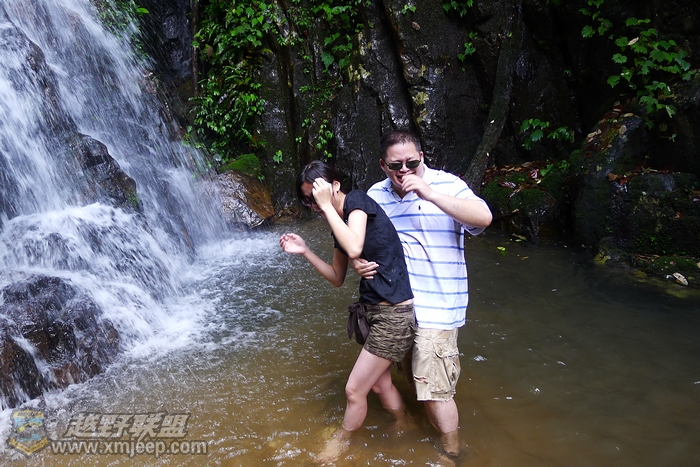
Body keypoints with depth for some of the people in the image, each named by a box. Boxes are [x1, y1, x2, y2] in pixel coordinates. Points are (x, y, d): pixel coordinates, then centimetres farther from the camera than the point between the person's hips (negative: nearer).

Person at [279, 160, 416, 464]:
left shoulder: (357, 201, -14)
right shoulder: (340, 222, 10)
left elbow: (354, 248, -32)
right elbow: (337, 278, 15)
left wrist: (327, 205, -23)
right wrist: (304, 252, 3)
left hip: (395, 312, -9)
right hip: (375, 310, 9)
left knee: (354, 390, 5)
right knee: (379, 383, 22)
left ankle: (341, 442, 32)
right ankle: (404, 427, 48)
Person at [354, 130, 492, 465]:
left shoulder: (447, 185, -12)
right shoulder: (376, 195, 3)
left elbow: (484, 218, -28)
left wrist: (428, 194, -33)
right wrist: (357, 262, -10)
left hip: (434, 307, -5)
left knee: (434, 388, -1)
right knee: (415, 377, 22)